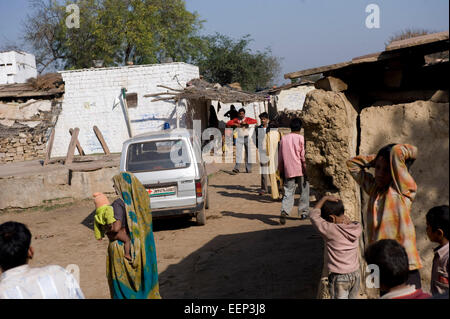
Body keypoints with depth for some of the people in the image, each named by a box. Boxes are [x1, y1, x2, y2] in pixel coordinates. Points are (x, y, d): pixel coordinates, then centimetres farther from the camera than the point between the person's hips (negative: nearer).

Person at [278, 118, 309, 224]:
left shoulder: (283, 138, 6)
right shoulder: (301, 138, -5)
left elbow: (280, 157, 10)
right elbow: (303, 156, -8)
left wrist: (281, 172, 18)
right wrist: (306, 172, -3)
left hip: (288, 171, 3)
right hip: (300, 170, -3)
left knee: (288, 192, 2)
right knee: (304, 191, 14)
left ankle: (284, 211, -20)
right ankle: (304, 212, 18)